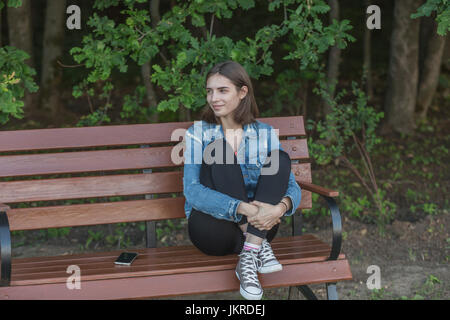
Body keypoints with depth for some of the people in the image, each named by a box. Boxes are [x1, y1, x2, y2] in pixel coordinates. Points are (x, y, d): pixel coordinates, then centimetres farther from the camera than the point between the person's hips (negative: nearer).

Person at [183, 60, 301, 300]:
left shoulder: (266, 134, 7)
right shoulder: (198, 133, 0)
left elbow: (292, 186, -1)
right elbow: (192, 192, -14)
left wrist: (281, 207, -27)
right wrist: (243, 209, -29)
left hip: (258, 225, 2)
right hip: (212, 226, -2)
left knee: (279, 158, -18)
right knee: (219, 149, -21)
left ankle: (248, 257, -32)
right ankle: (258, 247, -29)